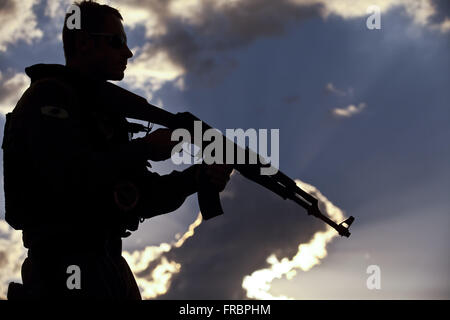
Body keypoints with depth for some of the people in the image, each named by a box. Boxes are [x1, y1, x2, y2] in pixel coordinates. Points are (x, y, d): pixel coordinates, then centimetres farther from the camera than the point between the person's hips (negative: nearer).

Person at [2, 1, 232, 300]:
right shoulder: (49, 96, -6)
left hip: (109, 269, 9)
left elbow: (142, 199, 16)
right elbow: (70, 178, -22)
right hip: (68, 271, -9)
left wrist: (199, 177, 0)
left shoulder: (101, 108, 20)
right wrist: (145, 149, -12)